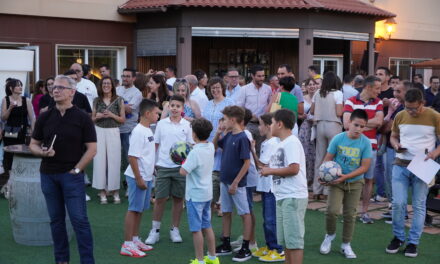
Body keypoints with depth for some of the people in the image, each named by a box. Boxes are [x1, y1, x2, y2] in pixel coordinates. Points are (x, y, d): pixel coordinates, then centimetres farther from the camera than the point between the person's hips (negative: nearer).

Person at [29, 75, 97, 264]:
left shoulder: (82, 118, -3)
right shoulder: (45, 117, 6)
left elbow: (91, 149, -4)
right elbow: (33, 145, 11)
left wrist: (77, 169, -9)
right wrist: (43, 152, -10)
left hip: (72, 175, -4)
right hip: (48, 175, 4)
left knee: (79, 219, -5)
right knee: (56, 219, 11)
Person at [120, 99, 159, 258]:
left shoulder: (148, 131, 11)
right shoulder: (138, 132, -18)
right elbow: (132, 157, -21)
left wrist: (151, 171, 19)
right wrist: (139, 179, -20)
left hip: (147, 177, 9)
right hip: (138, 177, -9)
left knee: (140, 209, 15)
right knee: (134, 209, -3)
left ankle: (135, 239, 27)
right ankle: (127, 245, 4)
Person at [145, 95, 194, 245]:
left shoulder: (187, 125, 1)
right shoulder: (161, 124, 3)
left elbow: (192, 146, 5)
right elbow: (155, 144, 8)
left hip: (180, 167, 0)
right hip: (163, 166, 0)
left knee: (178, 198, 8)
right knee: (160, 198, 2)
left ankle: (175, 230, 21)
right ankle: (155, 231, 12)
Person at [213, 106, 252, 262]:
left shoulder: (242, 138, -16)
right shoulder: (228, 136, 6)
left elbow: (247, 163, -18)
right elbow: (214, 146, 22)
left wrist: (235, 183, -18)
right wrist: (217, 134, 3)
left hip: (237, 183, -8)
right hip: (224, 181, 8)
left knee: (244, 214, 2)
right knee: (226, 212, 14)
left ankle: (246, 249, 8)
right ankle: (226, 245, 24)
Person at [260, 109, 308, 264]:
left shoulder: (291, 142, -13)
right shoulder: (282, 144, 16)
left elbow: (294, 169, -22)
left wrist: (270, 171, -12)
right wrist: (269, 170, 1)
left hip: (293, 197, -10)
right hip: (282, 197, 10)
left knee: (294, 239, -6)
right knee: (285, 239, 16)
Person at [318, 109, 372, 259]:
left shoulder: (365, 143, -12)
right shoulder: (338, 139, -12)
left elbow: (365, 167, -13)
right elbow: (328, 159, -4)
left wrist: (345, 176, -22)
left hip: (355, 183, 1)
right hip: (336, 180, -1)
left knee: (350, 214, 9)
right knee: (332, 210, -13)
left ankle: (346, 245, 26)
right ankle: (330, 235, 16)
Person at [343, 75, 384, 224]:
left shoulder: (378, 103, 7)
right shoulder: (350, 102, -3)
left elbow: (379, 121, -8)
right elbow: (347, 124, -13)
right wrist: (370, 123, -6)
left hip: (370, 146, 3)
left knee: (368, 180, 8)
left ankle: (364, 212, 17)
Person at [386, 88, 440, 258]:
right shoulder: (400, 116, 3)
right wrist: (396, 145, -6)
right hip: (401, 165, 2)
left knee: (419, 206, 4)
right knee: (398, 203, -2)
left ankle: (413, 242, 14)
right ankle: (398, 237, 17)